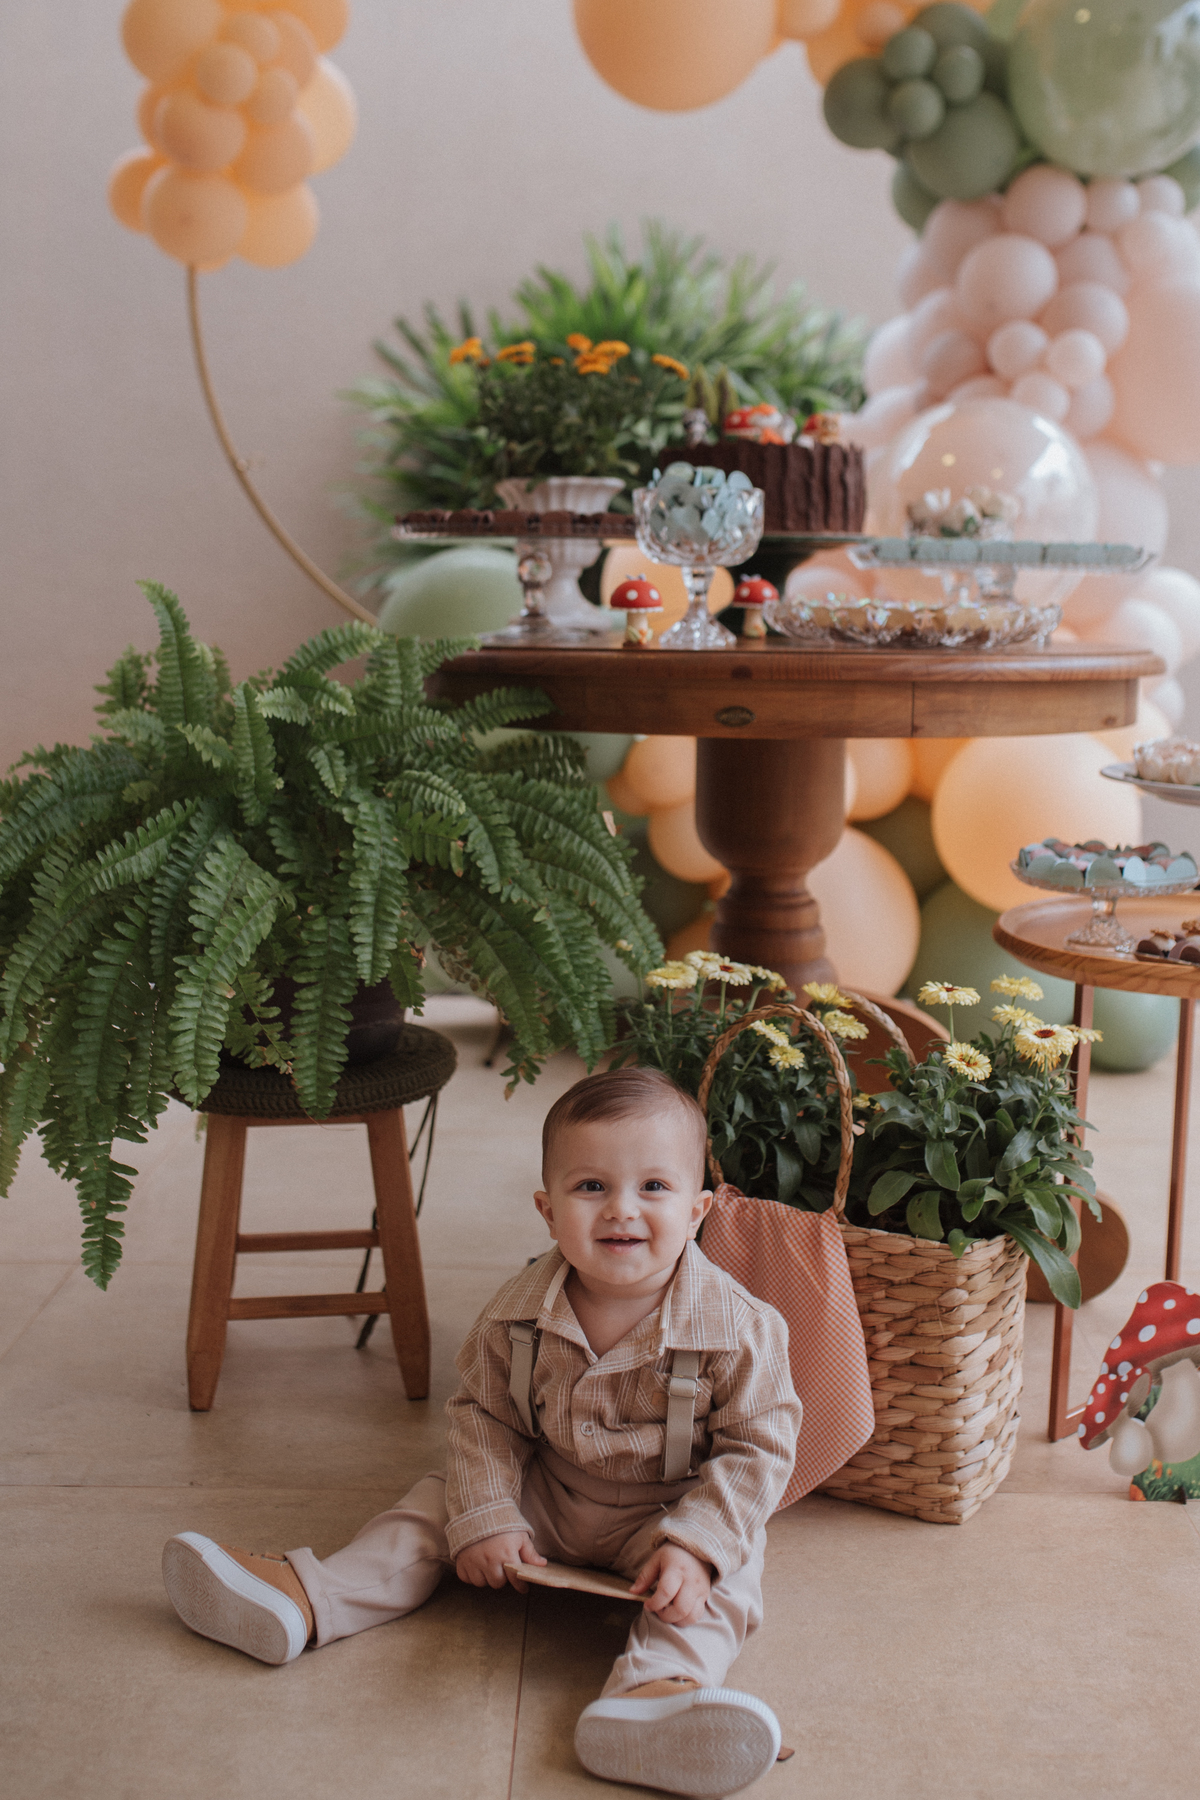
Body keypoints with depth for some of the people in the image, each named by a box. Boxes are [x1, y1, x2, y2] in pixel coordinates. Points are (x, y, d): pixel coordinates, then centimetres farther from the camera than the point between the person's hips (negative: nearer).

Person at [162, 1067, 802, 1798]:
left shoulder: (740, 1328, -24)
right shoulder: (518, 1315, -15)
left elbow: (758, 1448, -18)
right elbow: (484, 1416, -3)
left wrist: (695, 1546, -29)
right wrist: (485, 1518, -12)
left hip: (671, 1514, -4)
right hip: (545, 1498, 4)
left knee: (728, 1567, -30)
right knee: (438, 1503, -2)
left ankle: (657, 1685, -53)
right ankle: (306, 1599, -2)